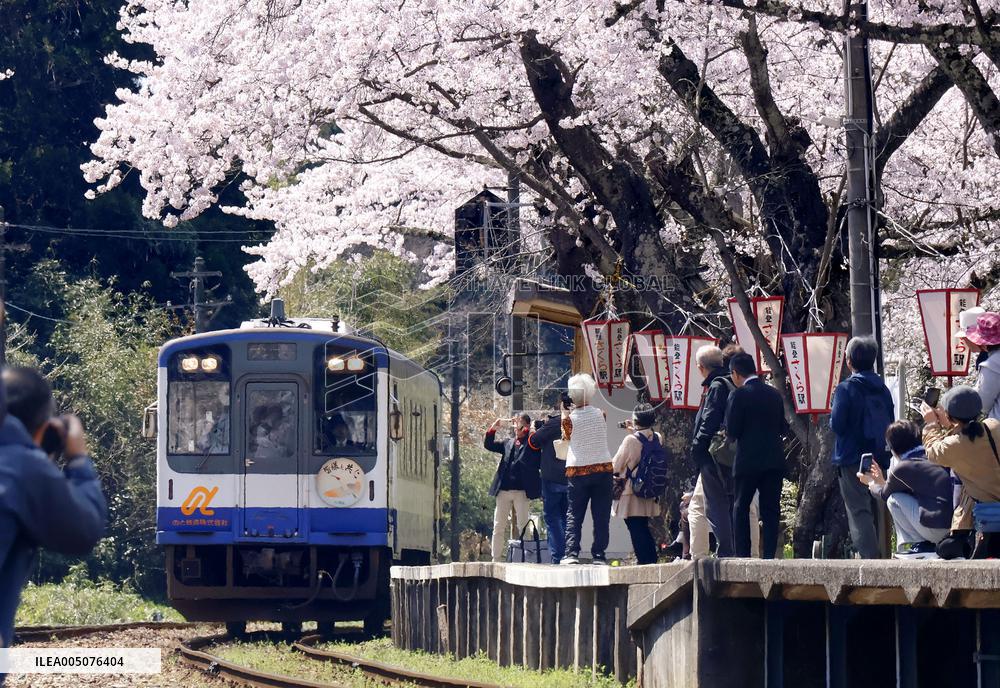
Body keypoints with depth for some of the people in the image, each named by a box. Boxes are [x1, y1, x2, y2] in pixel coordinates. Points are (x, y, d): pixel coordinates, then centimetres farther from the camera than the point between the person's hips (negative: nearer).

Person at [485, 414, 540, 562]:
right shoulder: (508, 443, 19)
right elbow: (488, 445, 18)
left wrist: (524, 429, -8)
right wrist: (494, 428, 4)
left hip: (522, 490, -5)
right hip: (504, 490, 5)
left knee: (523, 527, -6)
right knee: (498, 527, 4)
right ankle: (496, 560, 7)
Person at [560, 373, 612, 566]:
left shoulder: (570, 418, -8)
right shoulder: (600, 414, -1)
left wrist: (564, 412, 15)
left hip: (578, 472, -1)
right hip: (603, 468, 1)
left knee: (574, 514, 6)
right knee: (601, 515, 3)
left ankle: (572, 553, -5)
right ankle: (599, 555, -1)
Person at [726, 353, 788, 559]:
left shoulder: (739, 395, -10)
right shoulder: (774, 394, 7)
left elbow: (732, 431, -10)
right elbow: (783, 428, 12)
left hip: (748, 461, -4)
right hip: (774, 461, 4)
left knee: (741, 507, 7)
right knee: (770, 509, 6)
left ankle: (742, 554, 2)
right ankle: (769, 555, 1)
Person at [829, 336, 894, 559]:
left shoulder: (846, 389, -11)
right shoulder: (883, 389, 8)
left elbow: (837, 424, -15)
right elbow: (890, 424, 11)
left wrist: (832, 418, 6)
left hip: (852, 459, -6)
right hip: (879, 460, 6)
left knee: (859, 511, -9)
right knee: (873, 510, 16)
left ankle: (869, 556, -23)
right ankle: (875, 553, 22)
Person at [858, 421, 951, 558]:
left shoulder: (901, 469, -1)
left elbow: (885, 494, 20)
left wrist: (872, 484, 42)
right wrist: (882, 481, 46)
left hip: (936, 529, -7)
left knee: (894, 500, 10)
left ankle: (917, 545, 5)